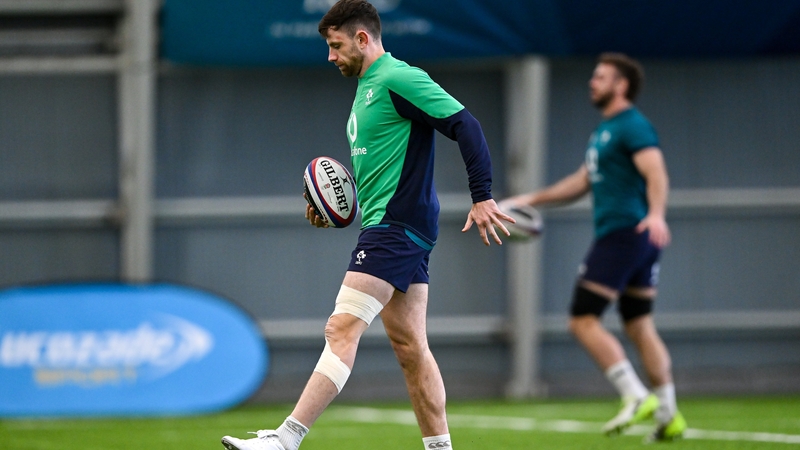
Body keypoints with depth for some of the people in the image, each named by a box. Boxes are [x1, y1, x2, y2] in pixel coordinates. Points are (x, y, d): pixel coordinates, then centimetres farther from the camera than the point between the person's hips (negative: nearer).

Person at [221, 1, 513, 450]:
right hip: (387, 226, 11)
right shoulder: (366, 88, 19)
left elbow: (466, 126, -17)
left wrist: (483, 196, -23)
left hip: (397, 226, -11)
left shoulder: (398, 80, -12)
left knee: (342, 329, -14)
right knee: (409, 345, 9)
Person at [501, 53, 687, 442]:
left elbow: (656, 173, -24)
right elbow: (584, 180, 32)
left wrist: (656, 214, -41)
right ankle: (668, 415, 10)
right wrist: (533, 200, 34)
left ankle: (636, 396, -14)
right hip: (639, 240, 10)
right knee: (639, 325, 11)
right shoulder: (605, 130, 21)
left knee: (583, 320, -9)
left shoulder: (632, 126, -10)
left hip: (623, 232, -10)